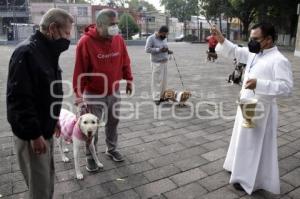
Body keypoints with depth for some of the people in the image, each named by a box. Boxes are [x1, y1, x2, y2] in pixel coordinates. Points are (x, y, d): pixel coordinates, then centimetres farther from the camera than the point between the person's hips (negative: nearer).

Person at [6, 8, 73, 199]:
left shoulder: (48, 51, 9)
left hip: (45, 129, 9)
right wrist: (34, 134, -22)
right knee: (40, 184, 4)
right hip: (31, 133, -9)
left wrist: (54, 119, 15)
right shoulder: (26, 52, -21)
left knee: (48, 177, 20)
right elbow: (19, 98, -25)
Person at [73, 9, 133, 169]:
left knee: (113, 122, 17)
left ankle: (111, 149, 38)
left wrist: (128, 80, 10)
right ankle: (90, 157, 26)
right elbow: (80, 71, -16)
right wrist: (79, 94, -17)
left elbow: (125, 62, 9)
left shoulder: (119, 39, -3)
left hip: (114, 92, 5)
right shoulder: (86, 42, -18)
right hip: (93, 94, -4)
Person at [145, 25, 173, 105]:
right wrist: (159, 50, -22)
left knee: (164, 80, 9)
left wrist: (168, 51, 1)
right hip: (156, 63, -7)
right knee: (157, 80, -4)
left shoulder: (164, 38, 11)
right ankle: (156, 98, 4)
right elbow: (147, 49, -17)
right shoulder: (151, 38, -10)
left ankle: (161, 96, 19)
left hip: (165, 62, 7)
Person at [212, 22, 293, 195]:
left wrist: (259, 84, -36)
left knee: (256, 146, 5)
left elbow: (286, 87, -27)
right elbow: (234, 51, 11)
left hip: (261, 110, -8)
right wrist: (221, 40, -5)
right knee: (244, 141, 22)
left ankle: (252, 180, 21)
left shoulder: (279, 60, -20)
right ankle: (242, 168, 42)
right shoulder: (254, 53, 5)